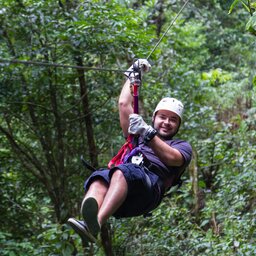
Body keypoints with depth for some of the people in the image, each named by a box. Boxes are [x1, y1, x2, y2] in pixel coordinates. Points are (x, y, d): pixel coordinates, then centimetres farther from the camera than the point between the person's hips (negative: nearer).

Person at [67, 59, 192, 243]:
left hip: (151, 183, -4)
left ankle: (97, 222, -64)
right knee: (99, 178, -34)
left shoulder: (182, 146, 30)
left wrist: (148, 133, -3)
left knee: (123, 172, -39)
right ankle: (87, 223, -62)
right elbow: (124, 104, 38)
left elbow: (172, 158, 5)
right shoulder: (138, 135, 42)